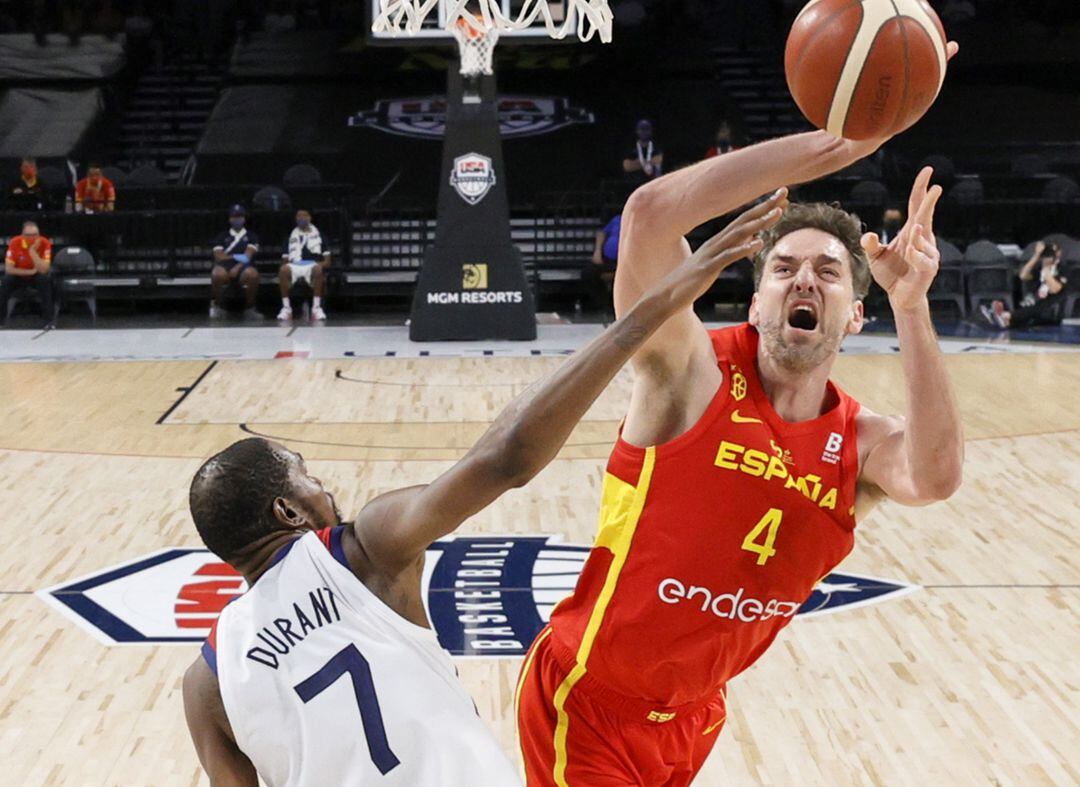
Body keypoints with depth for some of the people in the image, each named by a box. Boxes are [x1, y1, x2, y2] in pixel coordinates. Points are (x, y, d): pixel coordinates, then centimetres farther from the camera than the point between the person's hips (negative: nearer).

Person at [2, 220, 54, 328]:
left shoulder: (45, 243, -21)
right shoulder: (15, 243, -19)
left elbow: (43, 270, -29)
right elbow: (8, 269, -20)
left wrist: (33, 251, -36)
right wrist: (31, 271, -24)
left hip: (37, 276, -1)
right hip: (19, 276, 1)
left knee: (45, 280, -32)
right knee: (5, 282, -28)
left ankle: (48, 320, -26)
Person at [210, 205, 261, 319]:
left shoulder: (251, 236, 17)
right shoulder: (223, 236, 20)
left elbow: (248, 256, 0)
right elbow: (219, 257, 7)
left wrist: (238, 267, -17)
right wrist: (235, 257, -6)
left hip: (244, 268, -1)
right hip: (225, 266, 1)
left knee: (252, 274, -37)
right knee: (218, 274, -36)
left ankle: (249, 307, -16)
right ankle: (218, 306, -11)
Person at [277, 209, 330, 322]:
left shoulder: (318, 235, 20)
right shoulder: (292, 236, 24)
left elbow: (327, 261, 12)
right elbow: (286, 259, 17)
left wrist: (321, 264, -11)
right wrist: (286, 263, -8)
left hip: (313, 265, -1)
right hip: (294, 266, 1)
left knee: (318, 269, -40)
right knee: (283, 270, -35)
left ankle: (316, 308, -35)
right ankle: (286, 308, -31)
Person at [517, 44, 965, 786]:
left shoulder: (861, 441, -7)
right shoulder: (694, 371, -18)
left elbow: (936, 476, -32)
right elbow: (650, 214, -34)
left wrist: (911, 306, -39)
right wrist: (828, 143, -38)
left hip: (694, 715, 5)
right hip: (589, 699, -5)